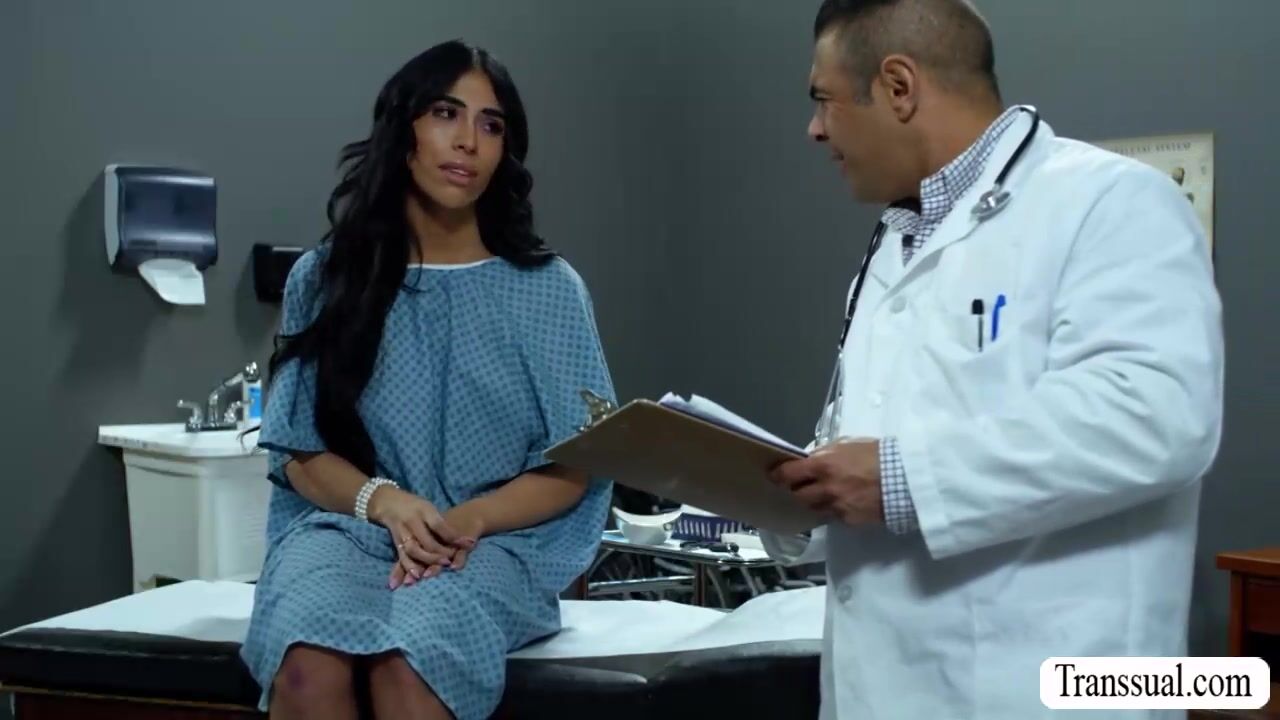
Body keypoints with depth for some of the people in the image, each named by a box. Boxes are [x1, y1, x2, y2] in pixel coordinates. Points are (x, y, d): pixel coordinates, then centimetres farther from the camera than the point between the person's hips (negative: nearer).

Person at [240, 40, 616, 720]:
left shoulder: (550, 288, 6)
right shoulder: (324, 277, 9)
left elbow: (575, 466, 3)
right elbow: (300, 453, 8)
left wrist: (472, 519, -16)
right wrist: (384, 501, -14)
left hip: (495, 542, -1)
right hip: (349, 526, 1)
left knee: (408, 663, -35)